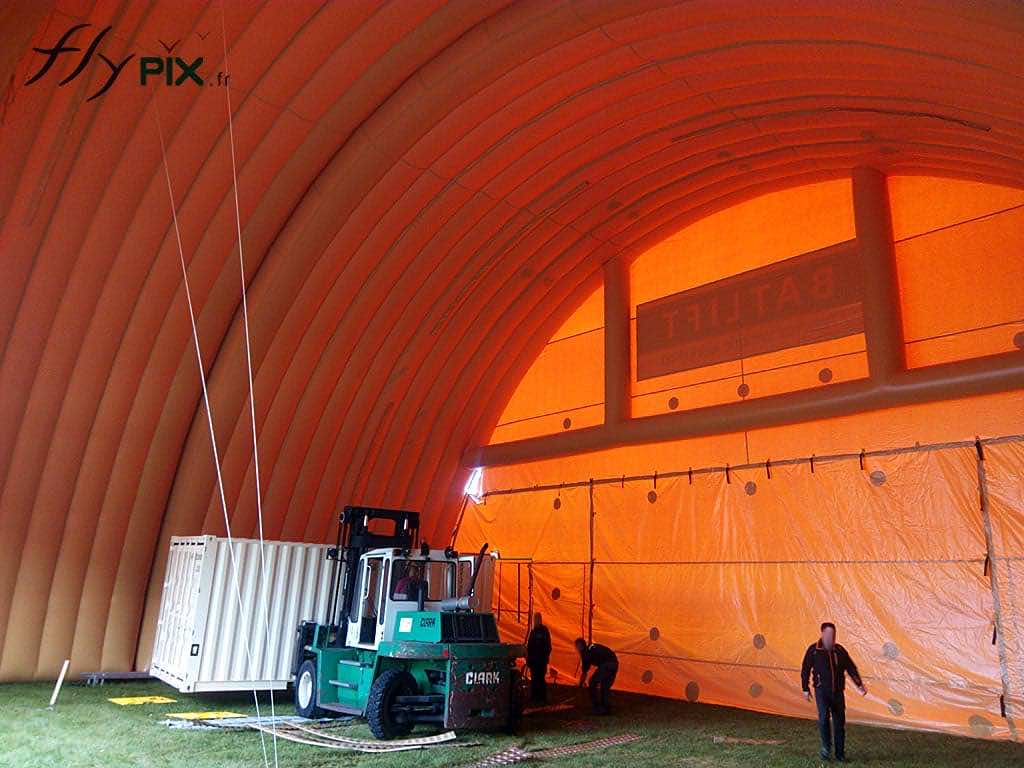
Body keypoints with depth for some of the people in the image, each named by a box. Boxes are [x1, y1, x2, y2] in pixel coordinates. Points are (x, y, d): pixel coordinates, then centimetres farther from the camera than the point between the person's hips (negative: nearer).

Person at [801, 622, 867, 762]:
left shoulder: (840, 650, 3)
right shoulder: (814, 650, -6)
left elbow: (851, 668, 6)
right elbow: (805, 670, -1)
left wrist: (859, 685, -7)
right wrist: (805, 689, -1)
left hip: (837, 691, 3)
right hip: (822, 690, -3)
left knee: (839, 722, 7)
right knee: (824, 716, -20)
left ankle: (840, 753, 21)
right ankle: (826, 747, 0)